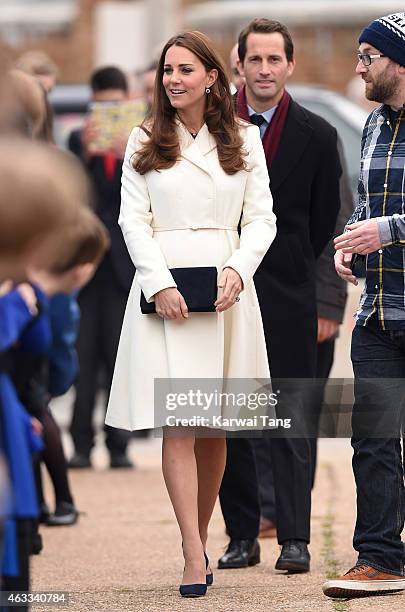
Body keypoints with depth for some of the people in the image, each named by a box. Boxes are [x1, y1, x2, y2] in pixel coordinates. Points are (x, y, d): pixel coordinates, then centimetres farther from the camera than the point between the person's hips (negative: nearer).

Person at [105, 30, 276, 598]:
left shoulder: (244, 140, 10)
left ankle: (200, 539, 17)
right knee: (177, 423, -10)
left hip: (226, 289, 2)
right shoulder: (144, 142, 8)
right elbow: (133, 220, 3)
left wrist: (237, 271, -10)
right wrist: (161, 285, -11)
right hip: (164, 288, -1)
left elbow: (262, 217, 7)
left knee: (215, 427, 4)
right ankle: (194, 559, -15)